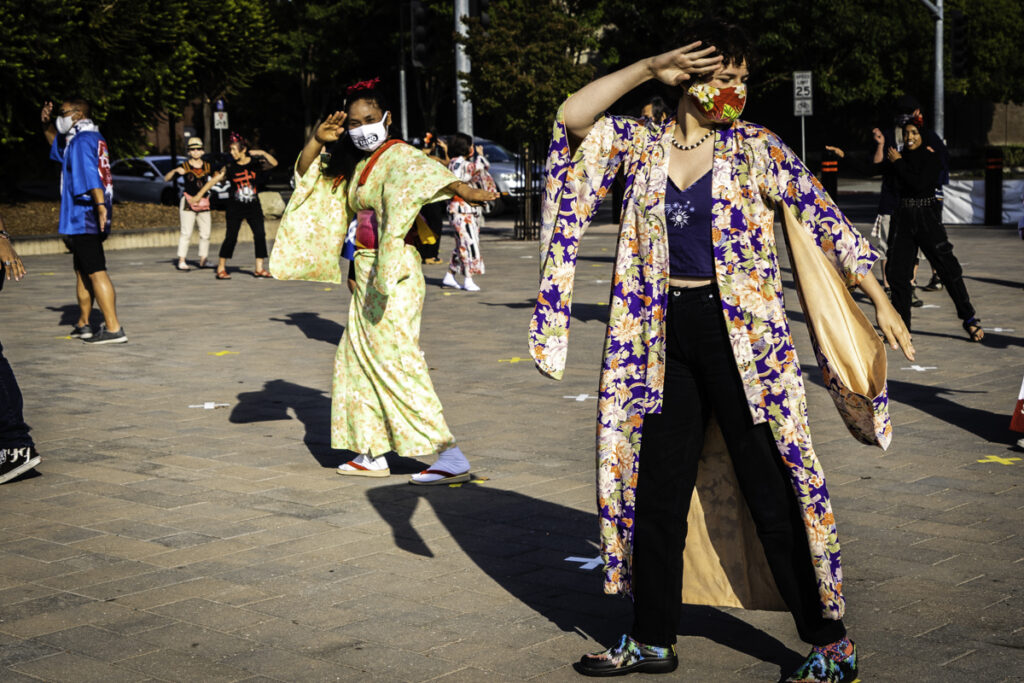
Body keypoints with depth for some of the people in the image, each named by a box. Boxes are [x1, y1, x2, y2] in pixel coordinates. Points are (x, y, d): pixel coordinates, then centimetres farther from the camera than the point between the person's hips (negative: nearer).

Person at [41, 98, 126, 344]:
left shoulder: (83, 140, -14)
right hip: (80, 219, 11)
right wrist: (47, 125, 21)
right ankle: (83, 324, 30)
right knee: (82, 271, 20)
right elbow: (58, 145, 38)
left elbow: (91, 174, -28)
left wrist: (100, 205, -39)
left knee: (96, 272, -13)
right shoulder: (83, 138, 19)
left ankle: (113, 328, -16)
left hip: (84, 217, -11)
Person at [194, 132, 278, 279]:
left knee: (260, 235, -4)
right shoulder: (230, 167, 0)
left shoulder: (256, 163, -1)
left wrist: (263, 154, -28)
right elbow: (213, 181, 1)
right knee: (231, 237, -5)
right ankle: (221, 268, 3)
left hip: (253, 206, 1)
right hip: (235, 207, -1)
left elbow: (274, 163, -14)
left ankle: (259, 269, 3)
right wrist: (198, 196, -2)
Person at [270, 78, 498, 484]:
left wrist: (463, 190, -52)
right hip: (366, 273, 9)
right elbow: (306, 175, 21)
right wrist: (317, 141, 1)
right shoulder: (353, 165, 15)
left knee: (396, 359, -13)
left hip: (393, 273, -9)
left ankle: (451, 455, -15)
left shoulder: (399, 156, -11)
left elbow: (428, 174, -31)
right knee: (359, 359, 13)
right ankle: (373, 453, 22)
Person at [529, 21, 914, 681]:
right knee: (657, 488, 11)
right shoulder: (644, 145, 7)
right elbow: (573, 118, -3)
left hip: (741, 331, -3)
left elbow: (822, 216, -2)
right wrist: (647, 69, -7)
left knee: (773, 490, -2)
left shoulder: (754, 149, -1)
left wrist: (881, 302, -7)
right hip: (664, 334, 4)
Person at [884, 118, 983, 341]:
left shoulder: (931, 158, -4)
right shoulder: (901, 156, 11)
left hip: (926, 217, -4)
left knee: (948, 267, -6)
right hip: (903, 218, 5)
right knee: (896, 271, 2)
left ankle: (969, 320, 2)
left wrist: (898, 162, -9)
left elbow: (920, 184, -17)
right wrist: (881, 144, 0)